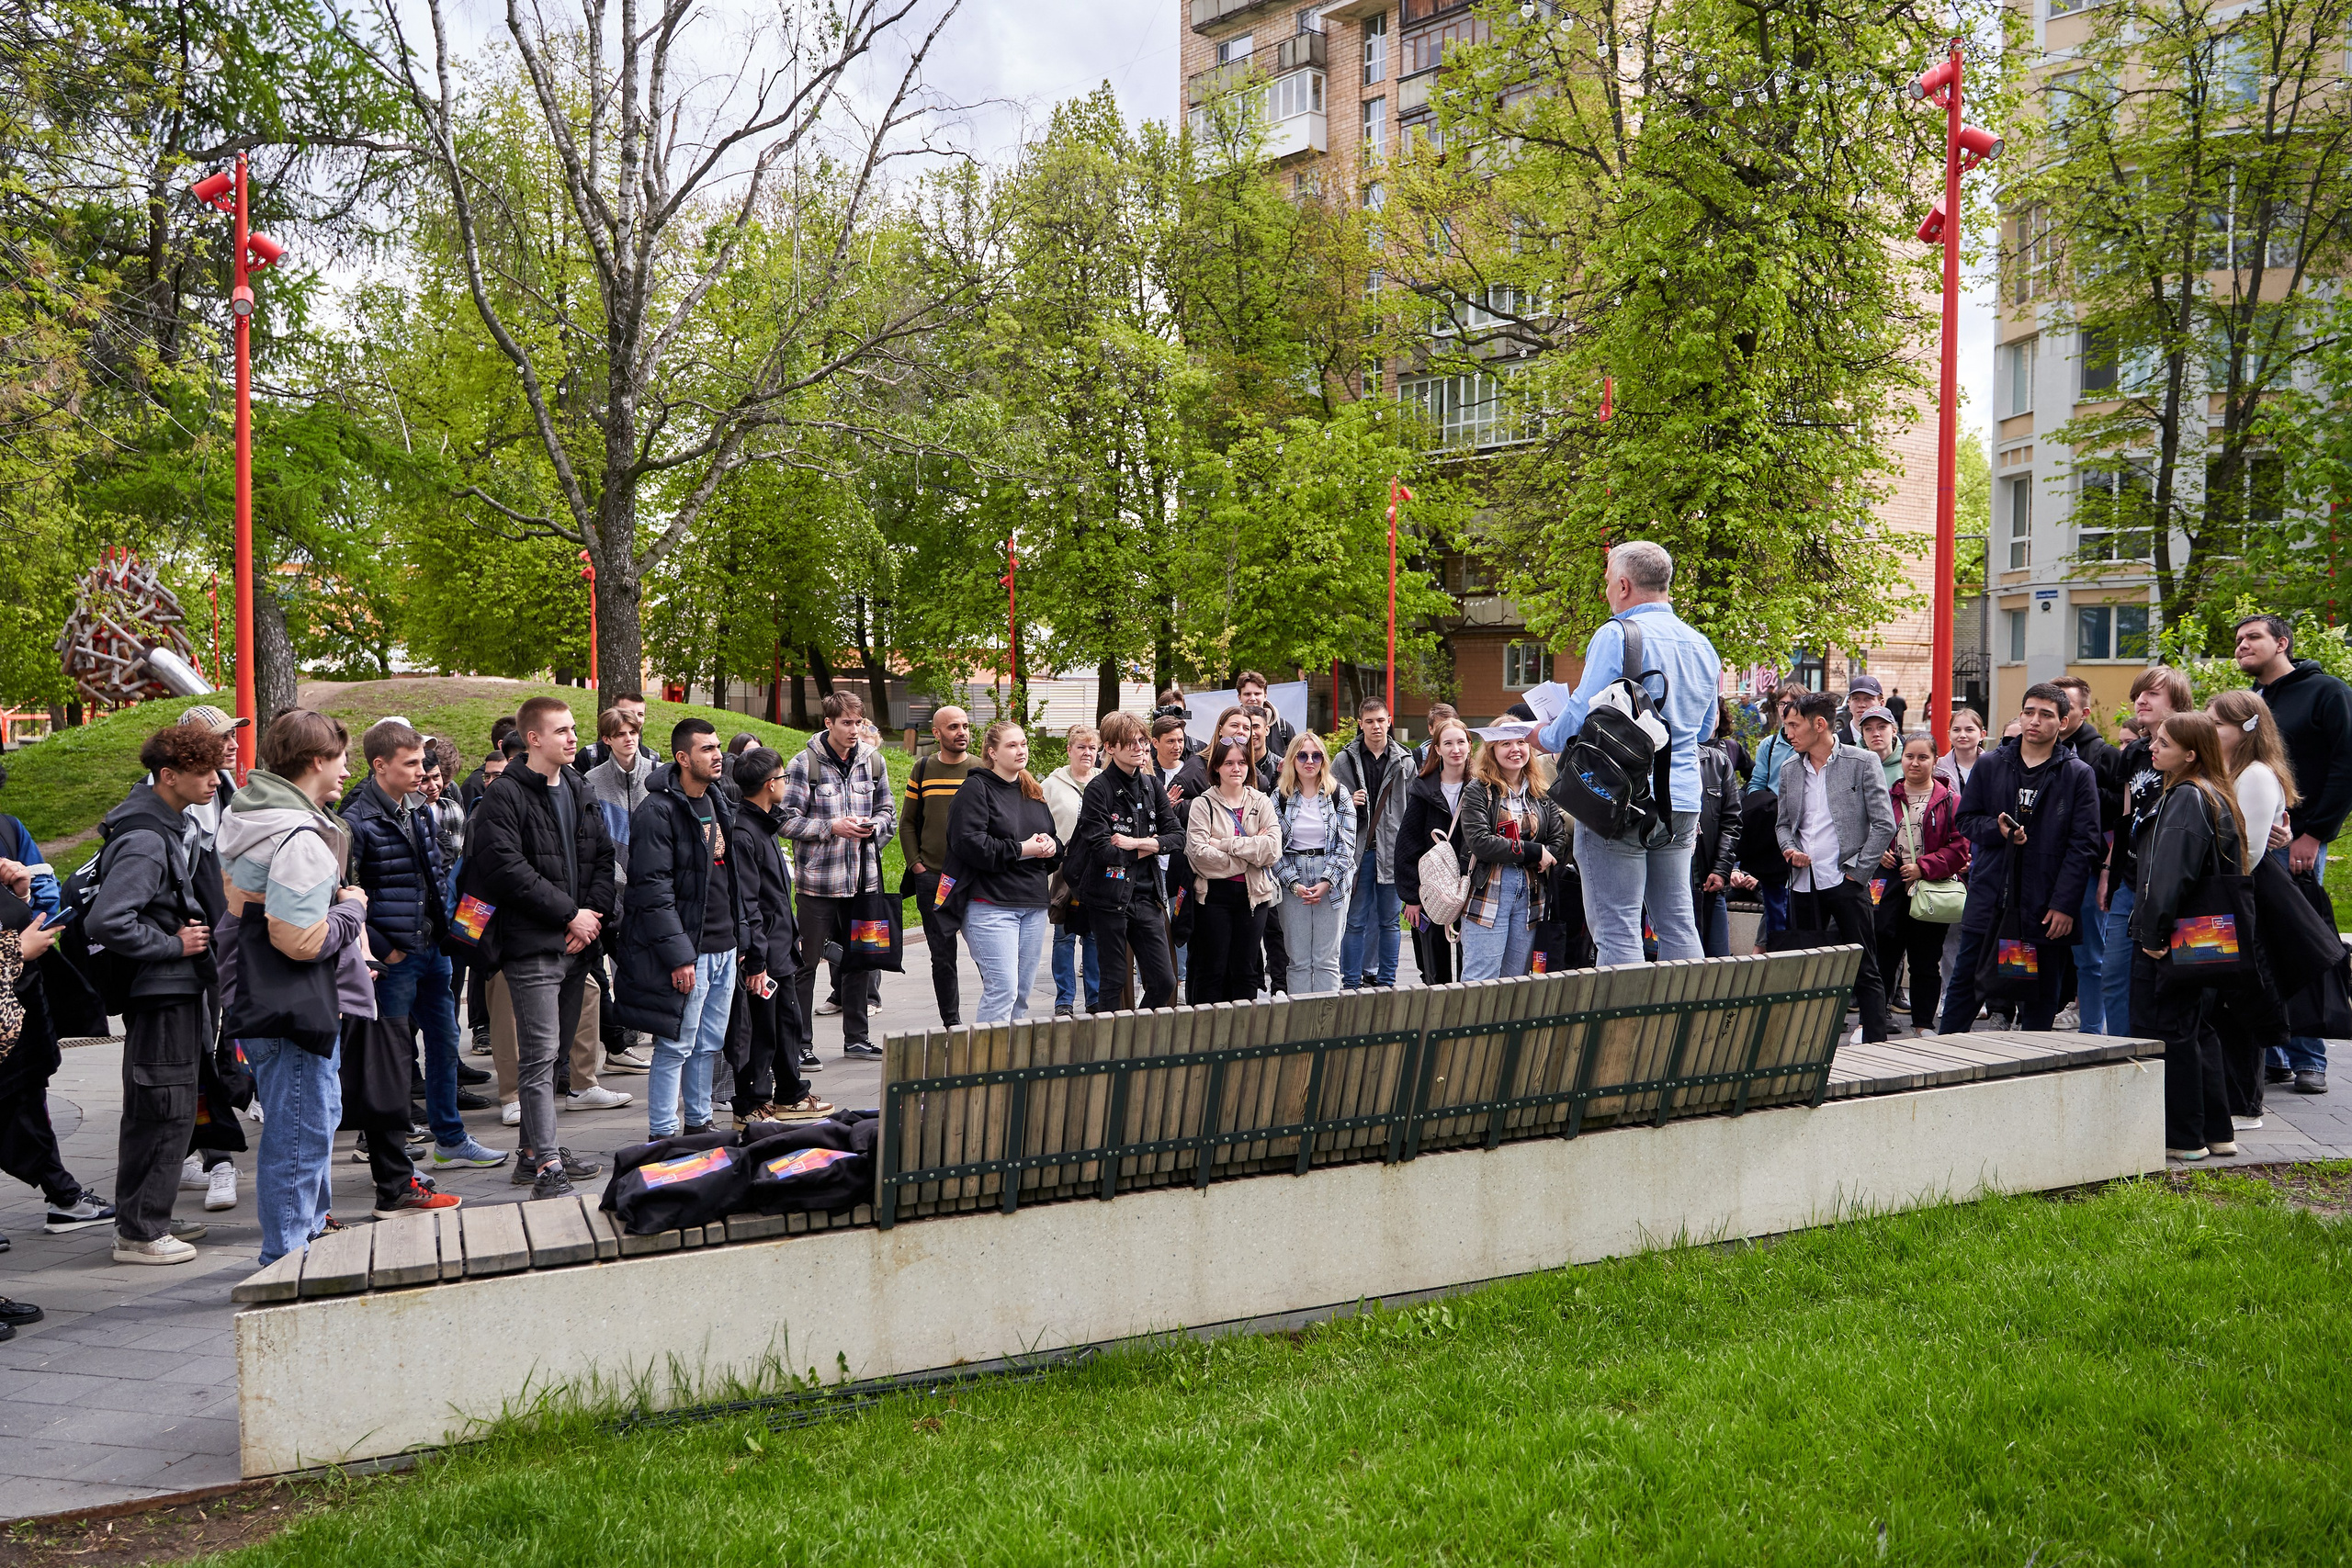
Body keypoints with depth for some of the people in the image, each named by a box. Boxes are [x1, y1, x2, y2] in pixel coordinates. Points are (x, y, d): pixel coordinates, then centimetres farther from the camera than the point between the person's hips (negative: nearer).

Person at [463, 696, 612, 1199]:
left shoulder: (579, 791, 16)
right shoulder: (504, 795, -8)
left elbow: (604, 857, 15)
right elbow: (507, 868, -17)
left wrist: (593, 913, -2)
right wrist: (569, 913, -15)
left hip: (575, 946, 8)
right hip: (532, 945, -8)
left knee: (552, 1049, 14)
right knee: (539, 1055, -8)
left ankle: (534, 1149, 25)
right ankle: (546, 1167, -8)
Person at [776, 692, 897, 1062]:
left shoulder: (872, 761, 7)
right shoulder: (805, 764, -7)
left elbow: (888, 812, 16)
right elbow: (787, 820, -9)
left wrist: (873, 826, -6)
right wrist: (832, 827, -17)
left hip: (863, 878, 5)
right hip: (818, 879, -5)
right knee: (807, 962, 0)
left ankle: (856, 1037, 24)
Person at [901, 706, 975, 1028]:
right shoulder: (922, 769, 7)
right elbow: (907, 822, 12)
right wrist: (915, 863, 2)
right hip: (932, 878, 2)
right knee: (942, 956, 6)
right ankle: (951, 1023, 15)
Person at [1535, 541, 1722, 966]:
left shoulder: (1617, 635, -10)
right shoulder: (1702, 645, 15)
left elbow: (1582, 714, -14)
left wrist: (1546, 738, 4)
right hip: (1682, 802, 7)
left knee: (1617, 929, -5)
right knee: (1678, 924, 11)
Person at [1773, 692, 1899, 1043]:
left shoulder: (1862, 762, -3)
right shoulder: (1789, 769, 12)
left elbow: (1884, 824, -4)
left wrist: (1857, 870, -9)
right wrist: (1789, 849, 0)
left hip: (1845, 881, -5)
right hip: (1804, 882, 5)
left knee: (1864, 968, -1)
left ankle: (1875, 1041, 2)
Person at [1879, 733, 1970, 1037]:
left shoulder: (1949, 801, 0)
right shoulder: (1888, 797, 8)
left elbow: (1959, 847, -6)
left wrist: (1924, 867, -15)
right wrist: (1878, 853, -6)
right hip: (1891, 889, 2)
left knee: (1926, 961, 9)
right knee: (1883, 955, 0)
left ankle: (1923, 1023, 19)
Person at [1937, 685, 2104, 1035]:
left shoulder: (2078, 775, -1)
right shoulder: (1990, 765, 7)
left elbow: (2084, 844, -4)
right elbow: (1966, 819, 11)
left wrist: (2064, 904, -11)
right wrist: (1998, 830, -11)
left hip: (2046, 906, -2)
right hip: (1989, 898, 2)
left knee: (2041, 994, 7)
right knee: (1965, 980, 6)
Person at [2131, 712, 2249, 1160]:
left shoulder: (2186, 798, -17)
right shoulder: (2218, 797, 13)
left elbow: (2169, 875, -24)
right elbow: (2229, 868, 18)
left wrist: (2154, 933, -19)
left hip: (2176, 938, -10)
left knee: (2170, 1031, -2)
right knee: (2199, 1030, 16)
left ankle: (2183, 1138, 4)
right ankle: (2217, 1132, 22)